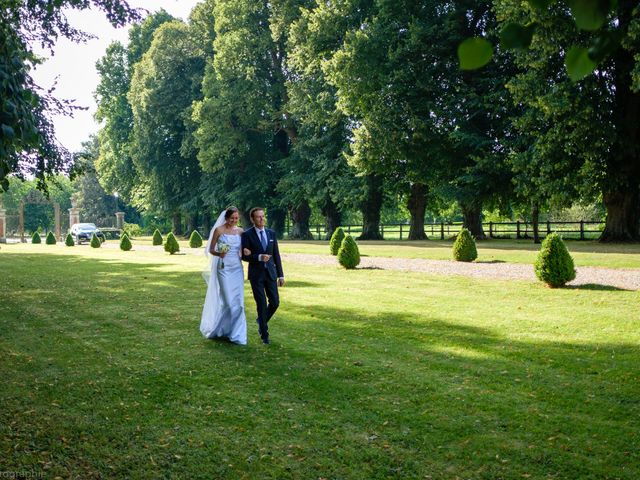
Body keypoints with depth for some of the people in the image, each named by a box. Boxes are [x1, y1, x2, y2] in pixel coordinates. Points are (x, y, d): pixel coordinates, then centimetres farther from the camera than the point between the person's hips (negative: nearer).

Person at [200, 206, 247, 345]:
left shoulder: (240, 231, 8)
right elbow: (210, 250, -1)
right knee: (228, 301, -8)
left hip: (237, 268, 4)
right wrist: (218, 254, -21)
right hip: (224, 268, -4)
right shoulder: (219, 230, -3)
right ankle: (220, 328, 14)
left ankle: (235, 333, 11)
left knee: (238, 301, 1)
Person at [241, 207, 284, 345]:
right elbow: (244, 256, -8)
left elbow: (276, 255, 9)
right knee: (261, 304, -1)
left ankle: (261, 321, 32)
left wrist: (281, 275, 7)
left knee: (275, 302, 2)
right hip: (256, 274, -4)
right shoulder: (247, 234, -4)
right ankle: (264, 335, 13)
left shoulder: (271, 233, 7)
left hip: (271, 273, 4)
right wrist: (259, 257, -23)